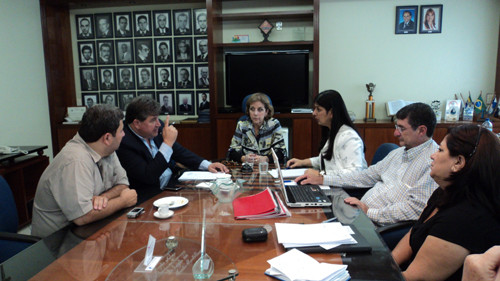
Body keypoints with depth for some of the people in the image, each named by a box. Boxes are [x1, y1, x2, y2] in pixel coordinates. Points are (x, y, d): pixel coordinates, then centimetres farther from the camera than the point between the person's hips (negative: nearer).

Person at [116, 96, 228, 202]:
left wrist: (207, 165, 2)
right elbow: (149, 177, -25)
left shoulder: (156, 128, 1)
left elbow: (178, 151, 14)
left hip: (173, 182, 8)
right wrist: (168, 143, -25)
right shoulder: (124, 143, -20)